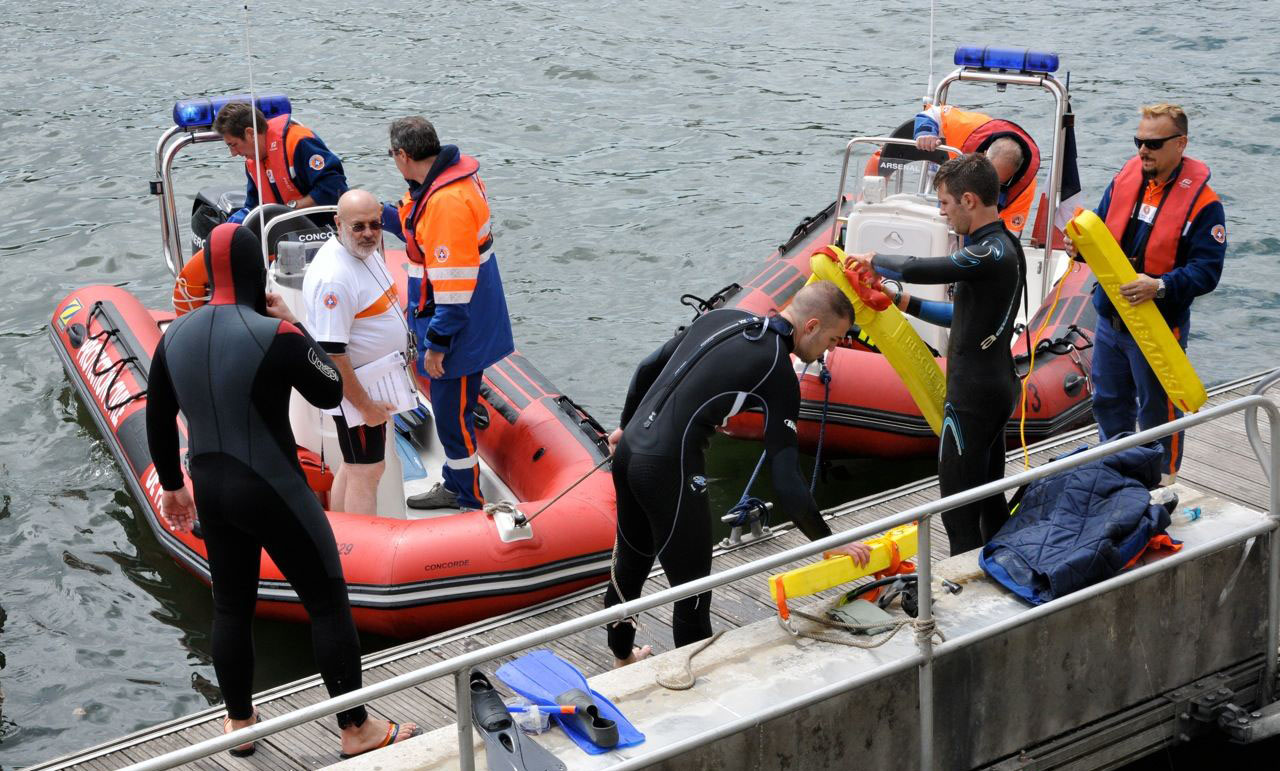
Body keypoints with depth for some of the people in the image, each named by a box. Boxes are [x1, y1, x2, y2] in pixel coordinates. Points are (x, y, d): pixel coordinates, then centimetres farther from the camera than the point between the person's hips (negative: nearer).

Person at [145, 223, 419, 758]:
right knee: (328, 603, 6)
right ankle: (357, 729, 13)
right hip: (275, 492, -6)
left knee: (231, 607, 20)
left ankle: (240, 724, 34)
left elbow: (158, 420, 10)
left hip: (211, 492, 6)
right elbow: (331, 393, -6)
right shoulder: (275, 336, -20)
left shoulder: (175, 337, 0)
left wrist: (171, 485, 23)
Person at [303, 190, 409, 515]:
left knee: (355, 466, 20)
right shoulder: (334, 276, -28)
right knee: (367, 472, -3)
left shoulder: (365, 250, 3)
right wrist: (365, 405, -23)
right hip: (352, 386, -10)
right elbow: (332, 353, -28)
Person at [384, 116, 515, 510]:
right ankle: (454, 486, 36)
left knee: (452, 415, 2)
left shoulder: (447, 202, -28)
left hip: (458, 331, -10)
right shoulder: (449, 179, 5)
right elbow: (424, 234, 23)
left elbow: (454, 285, -28)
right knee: (452, 411, 22)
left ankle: (469, 505, 15)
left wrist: (437, 343, -23)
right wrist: (381, 214, 23)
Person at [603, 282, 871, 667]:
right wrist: (828, 541, -7)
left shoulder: (721, 318, 11)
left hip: (630, 449, 9)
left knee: (630, 565, 27)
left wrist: (627, 426, 34)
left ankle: (622, 656, 46)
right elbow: (785, 478, -14)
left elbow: (648, 369, 20)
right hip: (670, 470, -9)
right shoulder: (778, 373, -11)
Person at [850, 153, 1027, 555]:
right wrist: (905, 303, 13)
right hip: (994, 388, 10)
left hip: (973, 397, -10)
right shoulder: (1004, 247, 11)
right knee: (989, 497, 19)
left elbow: (915, 269, -28)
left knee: (958, 506, -4)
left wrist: (873, 260, -8)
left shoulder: (991, 254, -21)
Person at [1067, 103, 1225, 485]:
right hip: (1110, 319, 6)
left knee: (1157, 410, 9)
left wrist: (1159, 286, -33)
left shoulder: (1202, 202, -16)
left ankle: (1163, 485, 27)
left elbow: (1206, 271, -18)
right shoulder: (1124, 180, 1)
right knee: (1108, 402, 21)